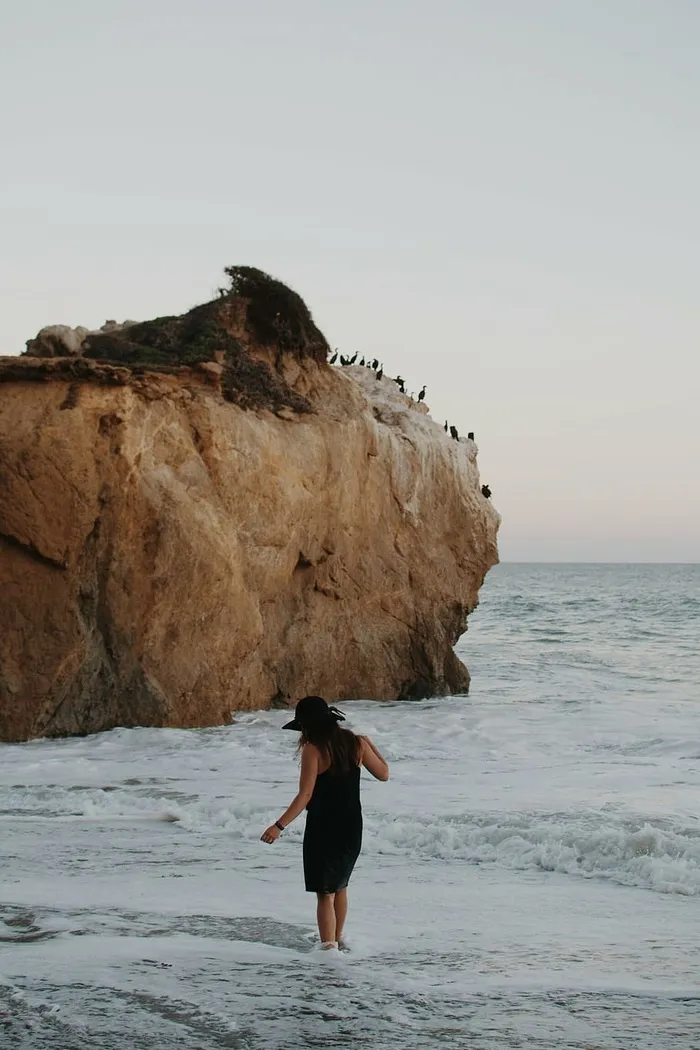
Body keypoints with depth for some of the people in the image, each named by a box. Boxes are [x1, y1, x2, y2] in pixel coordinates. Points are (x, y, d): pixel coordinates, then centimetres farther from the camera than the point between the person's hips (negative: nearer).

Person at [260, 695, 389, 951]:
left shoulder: (313, 750, -14)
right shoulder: (356, 744, 1)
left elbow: (305, 795, -20)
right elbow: (383, 774, 12)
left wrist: (279, 826, -21)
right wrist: (371, 746, 27)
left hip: (323, 829, -6)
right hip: (352, 828, 6)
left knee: (325, 894, -1)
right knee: (340, 886, 24)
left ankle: (328, 947, -9)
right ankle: (338, 939, 38)